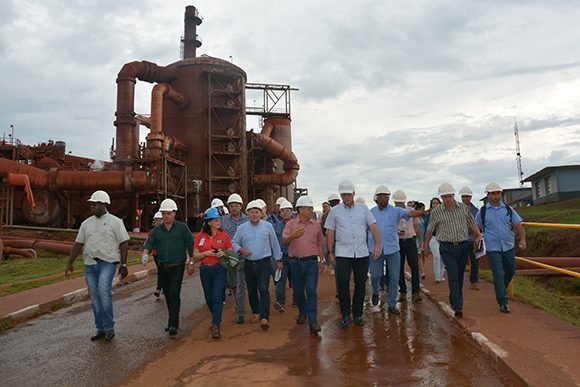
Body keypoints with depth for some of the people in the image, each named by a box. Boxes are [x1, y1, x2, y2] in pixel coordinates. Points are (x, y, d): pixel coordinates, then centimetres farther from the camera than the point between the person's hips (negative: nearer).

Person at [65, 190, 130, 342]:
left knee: (104, 291, -23)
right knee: (95, 297, 8)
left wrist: (123, 265, -11)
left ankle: (109, 327, -11)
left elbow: (124, 243, -5)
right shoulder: (86, 223, 11)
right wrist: (70, 264, 7)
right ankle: (101, 329, 19)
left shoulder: (115, 221, -3)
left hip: (107, 263, -5)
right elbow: (78, 244, 13)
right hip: (90, 264, 5)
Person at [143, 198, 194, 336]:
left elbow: (190, 244, 0)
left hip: (177, 267, -4)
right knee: (168, 295, 12)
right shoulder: (157, 230, 7)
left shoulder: (182, 228, -3)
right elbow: (149, 243, 0)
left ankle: (173, 324, -9)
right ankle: (173, 321, 26)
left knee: (174, 295, -12)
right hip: (163, 268, 5)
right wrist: (145, 253, -22)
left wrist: (191, 262, -1)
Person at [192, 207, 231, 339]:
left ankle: (216, 327, -8)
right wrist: (206, 253, -15)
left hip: (219, 269, -2)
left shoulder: (224, 236, -1)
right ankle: (216, 319, 38)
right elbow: (195, 256, 2)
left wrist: (223, 253, -15)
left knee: (217, 298, -11)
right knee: (209, 298, 14)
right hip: (205, 270, 2)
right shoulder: (200, 236, 1)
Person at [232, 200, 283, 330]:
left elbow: (275, 243, 7)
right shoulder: (242, 228, 3)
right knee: (251, 290, 13)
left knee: (263, 290, -10)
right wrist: (241, 249, -11)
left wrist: (278, 259, 10)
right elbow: (234, 243, 9)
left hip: (264, 263, -2)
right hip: (248, 264, 2)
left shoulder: (268, 226, 1)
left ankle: (264, 318, -11)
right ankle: (255, 312, 32)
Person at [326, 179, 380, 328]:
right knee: (343, 282, -7)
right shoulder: (335, 211, 4)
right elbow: (330, 233, 5)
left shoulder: (363, 209, 8)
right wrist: (330, 252, 2)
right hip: (343, 253, -1)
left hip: (362, 253, 2)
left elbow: (373, 227, 4)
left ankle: (358, 314, 21)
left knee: (360, 283, 7)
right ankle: (345, 315, 8)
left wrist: (377, 245, -8)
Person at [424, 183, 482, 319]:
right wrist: (425, 247, 13)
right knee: (453, 276, -12)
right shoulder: (436, 212, -3)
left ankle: (454, 300, 31)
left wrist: (478, 235, 6)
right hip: (447, 248, -3)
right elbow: (429, 231, 7)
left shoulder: (463, 208, 4)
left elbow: (472, 223, 15)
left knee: (460, 276, 12)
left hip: (463, 246, 3)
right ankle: (458, 307, -13)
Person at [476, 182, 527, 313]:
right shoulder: (482, 211, -1)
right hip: (493, 248, -3)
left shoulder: (508, 209, 3)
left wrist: (522, 239, -17)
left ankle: (501, 289, 43)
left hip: (508, 247, 3)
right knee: (498, 274, -6)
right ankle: (503, 302, 2)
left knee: (510, 271, 15)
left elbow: (518, 225, -2)